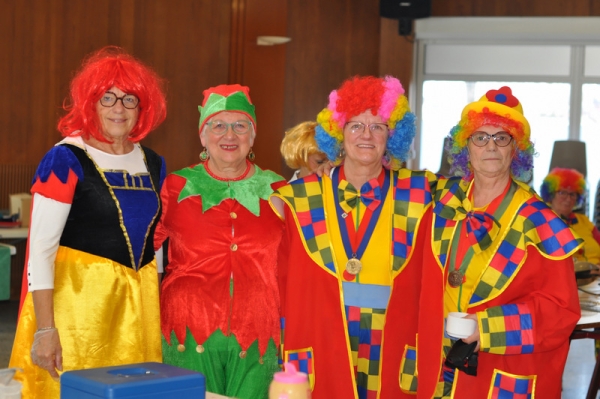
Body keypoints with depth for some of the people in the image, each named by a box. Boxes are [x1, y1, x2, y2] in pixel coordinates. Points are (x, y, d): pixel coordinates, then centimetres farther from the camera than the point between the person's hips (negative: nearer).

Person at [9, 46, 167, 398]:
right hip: (77, 297, -6)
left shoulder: (153, 165, 10)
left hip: (138, 302, 6)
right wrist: (44, 329, -18)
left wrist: (160, 311, 15)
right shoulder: (66, 161, -8)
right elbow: (40, 248, -12)